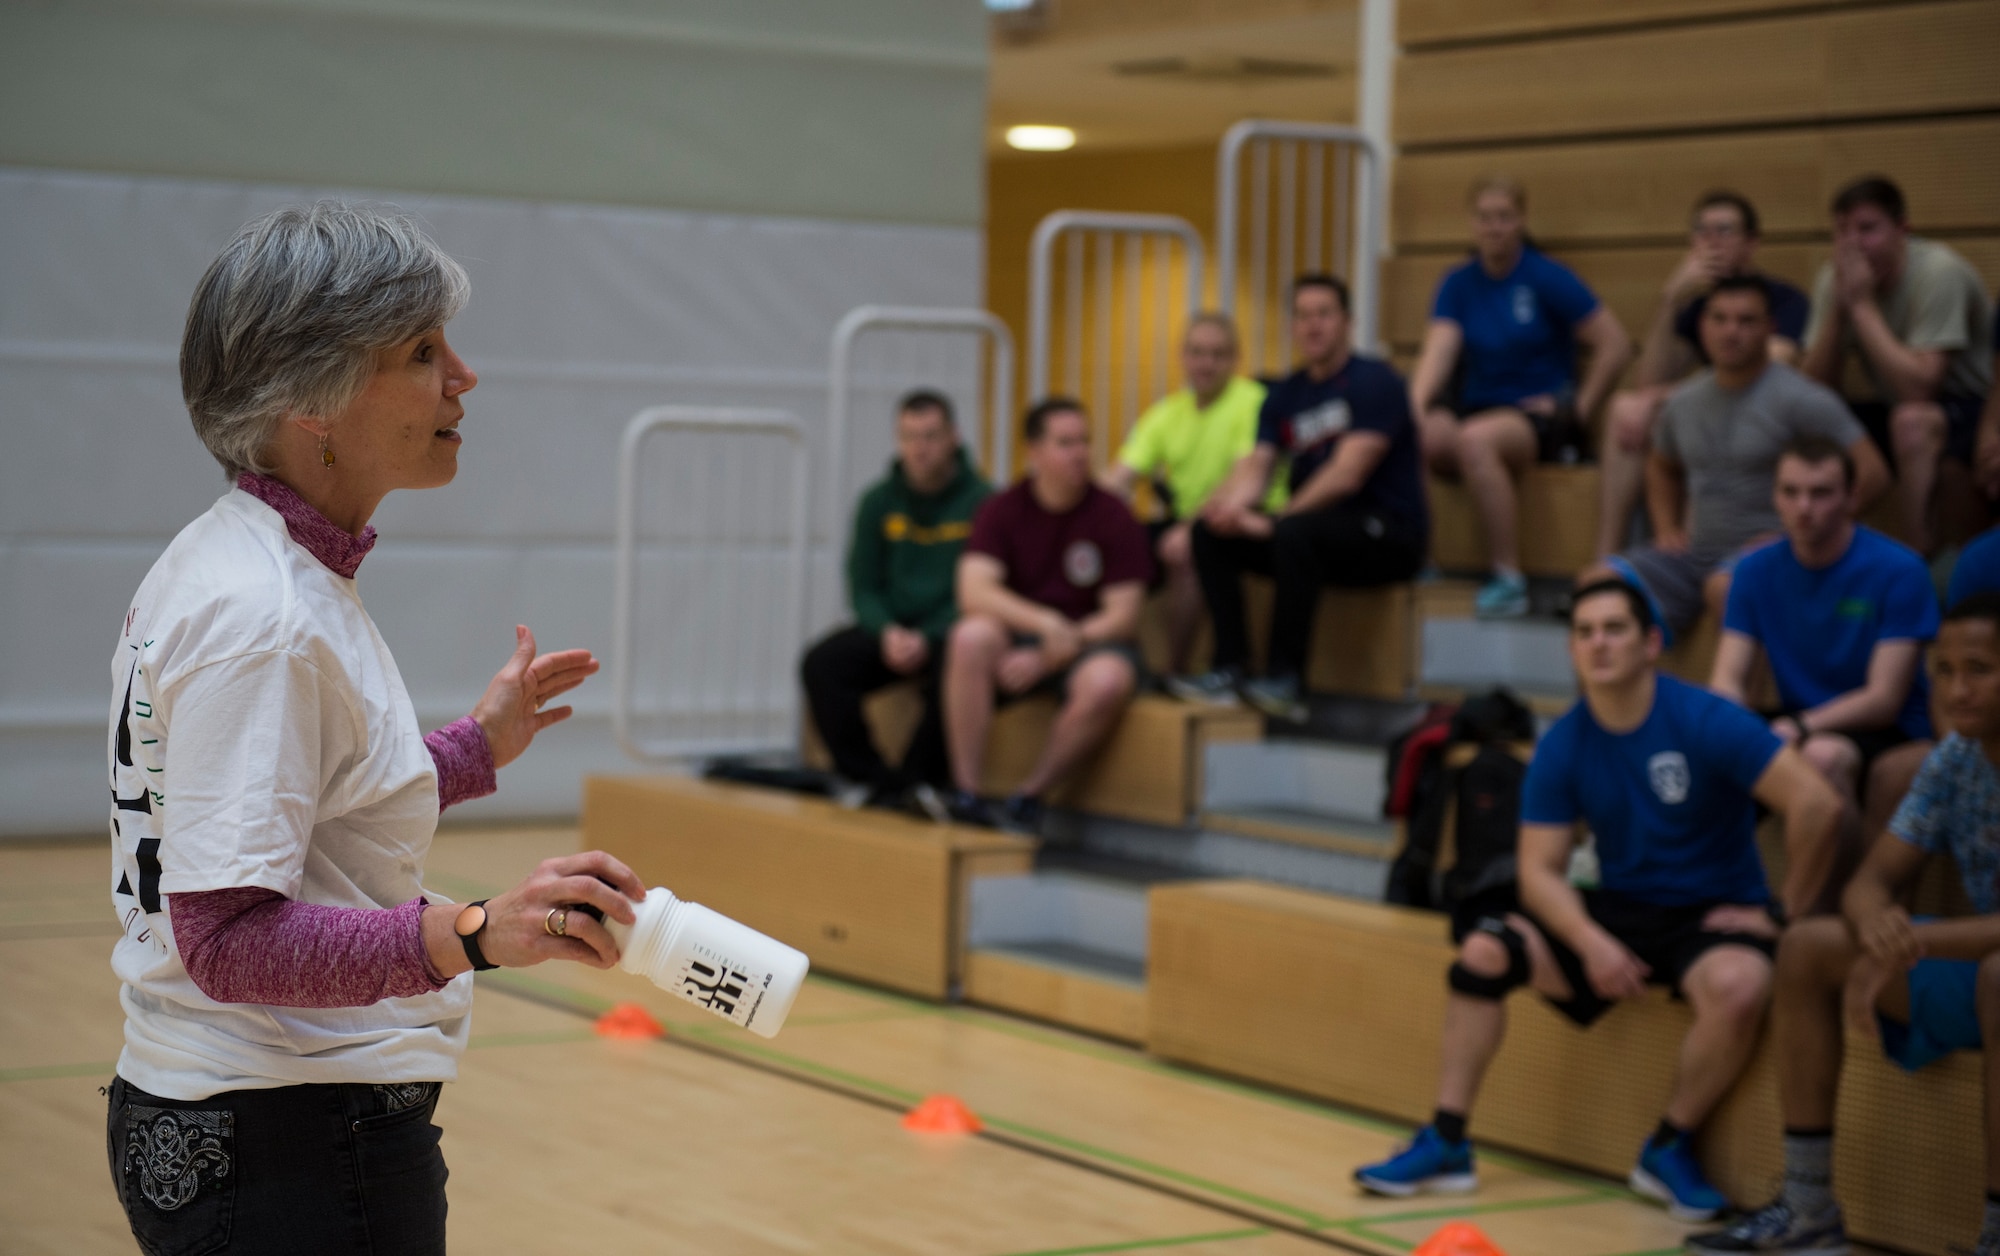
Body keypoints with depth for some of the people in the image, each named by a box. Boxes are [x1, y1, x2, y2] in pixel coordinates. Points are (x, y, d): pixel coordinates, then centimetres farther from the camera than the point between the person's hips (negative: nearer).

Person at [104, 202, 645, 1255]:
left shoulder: (229, 561, 9)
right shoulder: (262, 619, -22)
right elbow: (227, 939, -28)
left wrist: (475, 748, 22)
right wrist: (471, 934, -39)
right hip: (292, 1161, -10)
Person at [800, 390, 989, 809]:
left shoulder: (981, 501, -5)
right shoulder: (878, 502, 7)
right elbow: (863, 587, 8)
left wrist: (927, 639, -20)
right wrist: (887, 632, -14)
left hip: (949, 633, -4)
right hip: (889, 628, 4)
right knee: (821, 664, -22)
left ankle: (914, 780, -21)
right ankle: (871, 776, -21)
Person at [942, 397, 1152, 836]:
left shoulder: (1113, 517, -3)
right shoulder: (1002, 510, 0)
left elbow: (1122, 616, -7)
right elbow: (974, 591, -13)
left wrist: (1046, 660, -16)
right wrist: (1046, 622, -29)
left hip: (1091, 642, -1)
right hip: (1017, 636, 1)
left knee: (1108, 681, -36)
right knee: (973, 635, -32)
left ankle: (1028, 796, -17)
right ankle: (965, 795, -29)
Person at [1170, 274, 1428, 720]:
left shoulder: (1374, 382, -10)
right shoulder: (1285, 394, 12)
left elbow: (1347, 474, -19)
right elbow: (1257, 465, 4)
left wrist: (1272, 521, -21)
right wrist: (1232, 500, -21)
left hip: (1392, 535, -7)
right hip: (1318, 535, 8)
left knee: (1294, 533, -36)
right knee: (1209, 532, -8)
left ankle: (1286, 679, -31)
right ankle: (1229, 669, -12)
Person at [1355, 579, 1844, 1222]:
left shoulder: (1705, 722, -15)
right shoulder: (1562, 747, -2)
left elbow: (1816, 803, -20)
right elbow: (1539, 869, -3)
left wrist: (1783, 912, -15)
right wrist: (1592, 943, -21)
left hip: (1712, 915, -4)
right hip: (1619, 910, 4)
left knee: (1738, 986, -37)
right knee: (1486, 949, -16)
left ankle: (1670, 1150, -12)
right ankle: (1446, 1143, -8)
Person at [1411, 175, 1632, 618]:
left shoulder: (1548, 278, -1)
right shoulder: (1458, 284, 11)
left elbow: (1615, 344, -3)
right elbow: (1438, 351, -3)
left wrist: (1579, 408, -6)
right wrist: (1416, 406, -21)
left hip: (1537, 412, -4)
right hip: (1474, 406, 4)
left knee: (1474, 440, -38)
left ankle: (1509, 579, -32)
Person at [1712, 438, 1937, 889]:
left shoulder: (1898, 571, -10)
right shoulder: (1756, 572, 3)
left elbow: (1885, 699, -14)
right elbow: (1727, 680, 0)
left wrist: (1799, 728, -29)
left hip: (1887, 737, -4)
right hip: (1806, 730, 4)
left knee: (1824, 754, -37)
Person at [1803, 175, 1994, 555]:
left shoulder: (1939, 272, -23)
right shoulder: (1833, 278, -5)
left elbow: (1918, 388, -31)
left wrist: (1862, 305, -28)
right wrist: (1838, 308, -21)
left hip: (1971, 407, -6)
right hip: (1893, 407, 6)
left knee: (1912, 420, -38)